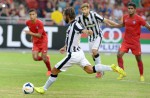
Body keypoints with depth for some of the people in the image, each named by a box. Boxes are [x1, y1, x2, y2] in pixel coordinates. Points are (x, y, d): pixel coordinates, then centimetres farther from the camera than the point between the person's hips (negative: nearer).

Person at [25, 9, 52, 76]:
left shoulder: (40, 23, -24)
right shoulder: (28, 23, -8)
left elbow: (39, 35, -27)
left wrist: (31, 33, -39)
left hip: (43, 40, -5)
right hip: (35, 42, 5)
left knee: (44, 58, -7)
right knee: (35, 58, -10)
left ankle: (49, 70, 20)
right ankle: (46, 58, 24)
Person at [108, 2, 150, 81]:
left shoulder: (139, 19, -14)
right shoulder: (125, 17, 2)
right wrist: (112, 26, 20)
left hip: (135, 42, -4)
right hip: (126, 41, 4)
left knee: (138, 59, 4)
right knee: (119, 55, -11)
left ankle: (141, 75, 21)